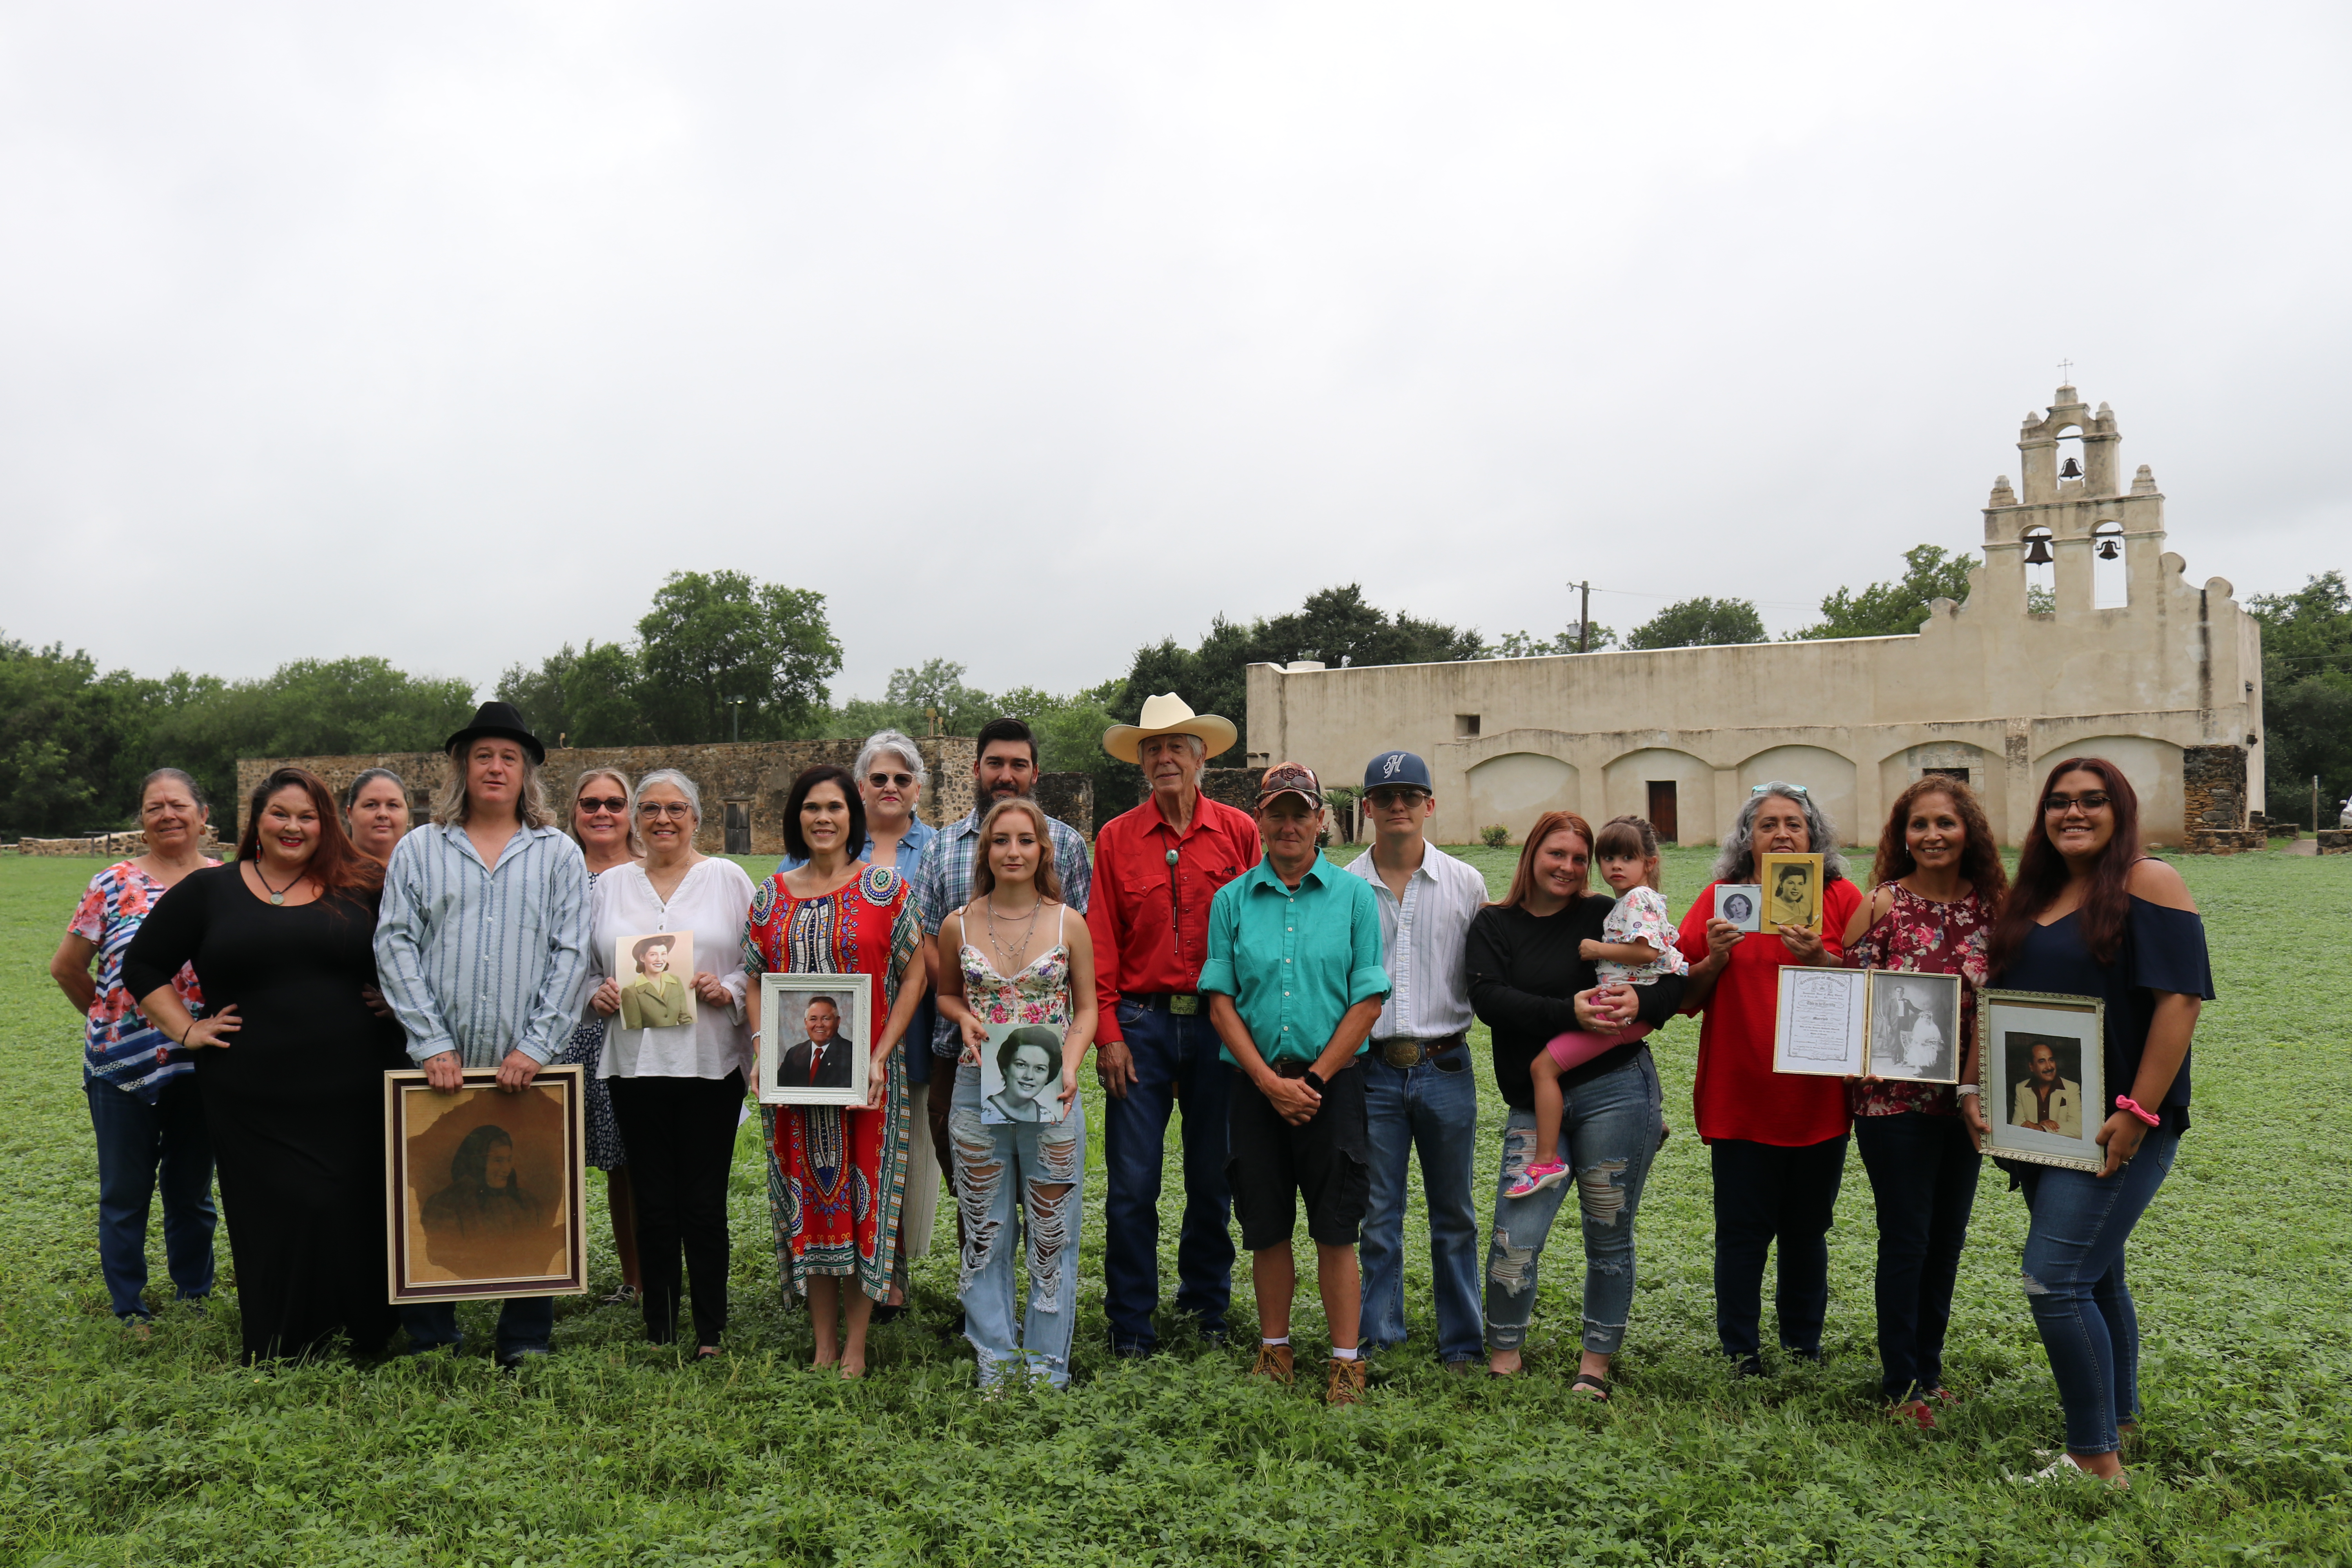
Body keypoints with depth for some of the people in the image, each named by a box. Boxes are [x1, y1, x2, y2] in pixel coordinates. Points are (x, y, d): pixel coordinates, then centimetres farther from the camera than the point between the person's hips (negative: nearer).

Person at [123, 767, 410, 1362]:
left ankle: (365, 1345, 13)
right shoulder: (208, 890, 8)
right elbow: (143, 965, 14)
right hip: (252, 1102, 0)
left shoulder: (363, 888, 6)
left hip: (352, 1094, 0)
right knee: (275, 1223, 0)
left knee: (353, 1217, 1)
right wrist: (186, 1029, 4)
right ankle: (279, 1358, 11)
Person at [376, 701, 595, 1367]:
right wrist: (432, 1045, -9)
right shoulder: (419, 850, 8)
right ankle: (431, 1343, 19)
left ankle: (526, 1344, 16)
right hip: (442, 1065, 1)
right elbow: (396, 948, 1)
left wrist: (536, 1046, -9)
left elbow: (572, 955, 1)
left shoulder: (560, 854, 7)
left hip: (528, 1066, 0)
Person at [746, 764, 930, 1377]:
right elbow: (755, 980, 11)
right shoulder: (771, 895, 7)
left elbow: (915, 974, -4)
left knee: (863, 1197, 2)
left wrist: (880, 1057, -11)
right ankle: (824, 1344, 20)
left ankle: (856, 1346, 13)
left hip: (864, 1076, -3)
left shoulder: (884, 887, -2)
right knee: (808, 1199, 8)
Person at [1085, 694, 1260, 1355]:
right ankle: (1131, 1319, 14)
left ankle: (1207, 1300, 30)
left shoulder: (1238, 831, 4)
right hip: (1141, 1023, 0)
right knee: (1132, 1182, 1)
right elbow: (1101, 945, 2)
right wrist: (1107, 1033, -5)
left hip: (1219, 1023, 1)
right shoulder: (1116, 839, 4)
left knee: (1214, 1175, 11)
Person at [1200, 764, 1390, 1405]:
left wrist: (1315, 1078, -8)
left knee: (1336, 1228, 2)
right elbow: (1221, 1003, 2)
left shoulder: (1354, 895, 2)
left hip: (1331, 1082, -2)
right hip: (1255, 1084, 2)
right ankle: (1274, 1348, 26)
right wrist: (1270, 1081, -7)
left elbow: (1368, 1001, -2)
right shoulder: (1232, 900, 5)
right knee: (1267, 1226, 10)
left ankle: (1347, 1359, 13)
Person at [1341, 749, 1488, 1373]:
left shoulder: (1466, 884, 5)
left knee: (1454, 1216, 9)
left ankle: (1461, 1343, 22)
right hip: (1371, 1069, 0)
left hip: (1445, 1067, 1)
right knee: (1377, 1216, 7)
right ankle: (1377, 1338, 20)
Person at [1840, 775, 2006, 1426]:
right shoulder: (1883, 906, -8)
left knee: (1948, 1237, 13)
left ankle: (1930, 1367, 28)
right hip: (1893, 1098, -4)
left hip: (1962, 1097, 4)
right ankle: (1900, 1384, 13)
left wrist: (1975, 1088, -4)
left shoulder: (1991, 907, 2)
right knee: (1906, 1239, 0)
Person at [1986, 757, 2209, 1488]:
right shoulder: (2033, 898, 13)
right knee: (2095, 1278, 17)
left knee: (2054, 1280, -12)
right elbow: (2002, 1005, 19)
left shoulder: (2148, 882, -9)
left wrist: (2138, 1112, -19)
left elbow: (2181, 998, -15)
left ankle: (2097, 1460, -2)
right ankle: (2120, 1423, 31)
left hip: (2116, 1127, -7)